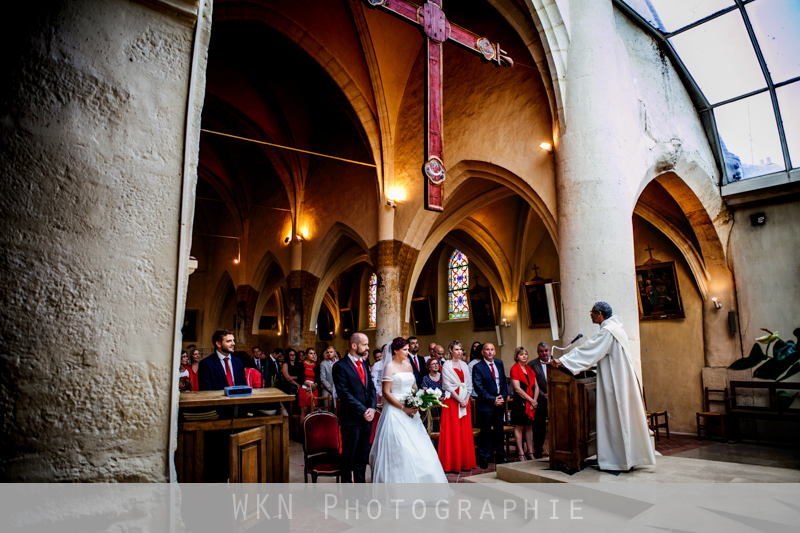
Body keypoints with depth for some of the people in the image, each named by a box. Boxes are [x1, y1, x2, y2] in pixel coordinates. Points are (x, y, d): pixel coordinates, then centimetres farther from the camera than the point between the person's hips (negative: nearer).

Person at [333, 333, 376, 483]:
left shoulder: (365, 365, 12)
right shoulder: (340, 366, -11)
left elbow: (371, 388, 13)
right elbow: (344, 393, -16)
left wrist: (372, 408, -4)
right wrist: (363, 411, -16)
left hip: (367, 418, 6)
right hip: (351, 419, -6)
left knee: (363, 455, 14)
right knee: (348, 455, 7)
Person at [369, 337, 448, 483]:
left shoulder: (408, 365, 11)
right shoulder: (390, 366, -9)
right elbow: (386, 392, -13)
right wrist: (403, 408, -17)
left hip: (410, 410, 7)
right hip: (395, 410, -7)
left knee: (416, 446, 7)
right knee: (398, 449, -5)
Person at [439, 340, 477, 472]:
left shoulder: (464, 365, 13)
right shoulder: (446, 365, -4)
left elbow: (469, 384, 10)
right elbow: (448, 386, -9)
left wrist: (467, 399, -4)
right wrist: (459, 400, -13)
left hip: (465, 400, 5)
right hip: (452, 400, -5)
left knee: (465, 431, 6)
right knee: (453, 431, -3)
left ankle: (465, 461, 15)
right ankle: (452, 463, 4)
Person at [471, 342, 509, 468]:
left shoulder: (499, 364, 10)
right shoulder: (477, 367, -8)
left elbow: (504, 381, 13)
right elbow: (479, 388, -12)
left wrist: (503, 396, -2)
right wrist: (493, 400, -14)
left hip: (500, 403, 5)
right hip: (486, 405, -5)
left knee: (499, 431, 13)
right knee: (485, 432, 2)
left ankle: (500, 456, 25)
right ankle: (483, 459, 14)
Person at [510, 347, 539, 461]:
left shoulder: (529, 369, 13)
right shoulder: (514, 369, -7)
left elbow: (536, 386, 9)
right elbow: (517, 388, -13)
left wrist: (534, 400, -5)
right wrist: (531, 400, -12)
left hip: (532, 403, 6)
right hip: (520, 402, -6)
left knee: (529, 427, 10)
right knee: (519, 427, 0)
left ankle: (530, 452, 16)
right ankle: (520, 454, 5)